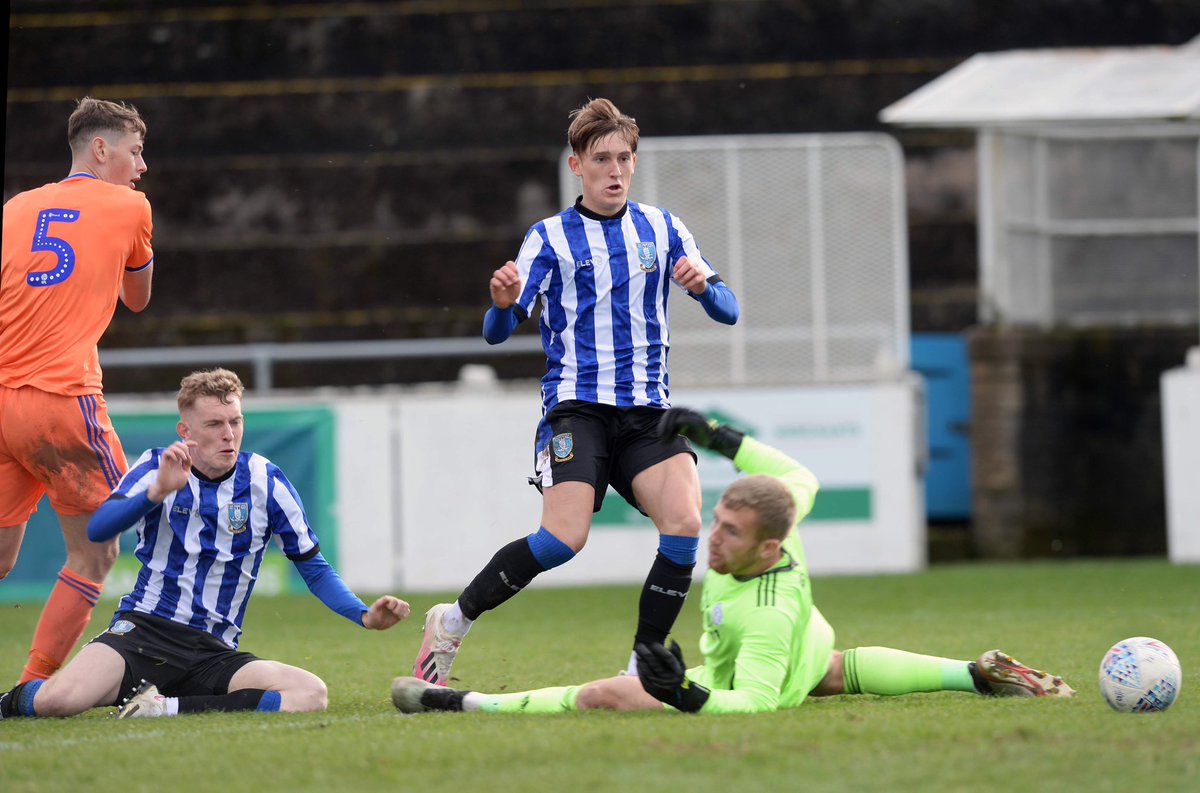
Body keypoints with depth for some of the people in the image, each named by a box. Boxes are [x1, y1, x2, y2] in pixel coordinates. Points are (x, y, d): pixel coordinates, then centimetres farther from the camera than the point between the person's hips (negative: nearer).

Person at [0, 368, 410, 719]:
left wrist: (366, 616, -5)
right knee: (57, 700, -31)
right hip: (143, 627, -2)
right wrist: (159, 491, -30)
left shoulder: (265, 482, 3)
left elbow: (314, 568, 10)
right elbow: (97, 530, -16)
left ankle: (171, 708, -16)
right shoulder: (156, 467, 1)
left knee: (311, 693, -26)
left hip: (214, 652, 2)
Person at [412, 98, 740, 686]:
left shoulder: (661, 228, 11)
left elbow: (727, 310, 9)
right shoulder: (550, 238, 3)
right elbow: (497, 332, -4)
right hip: (576, 408, -3)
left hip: (646, 411, 3)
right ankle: (452, 621, -4)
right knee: (564, 538, -23)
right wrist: (502, 303, -27)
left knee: (684, 522, -20)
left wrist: (702, 286, -14)